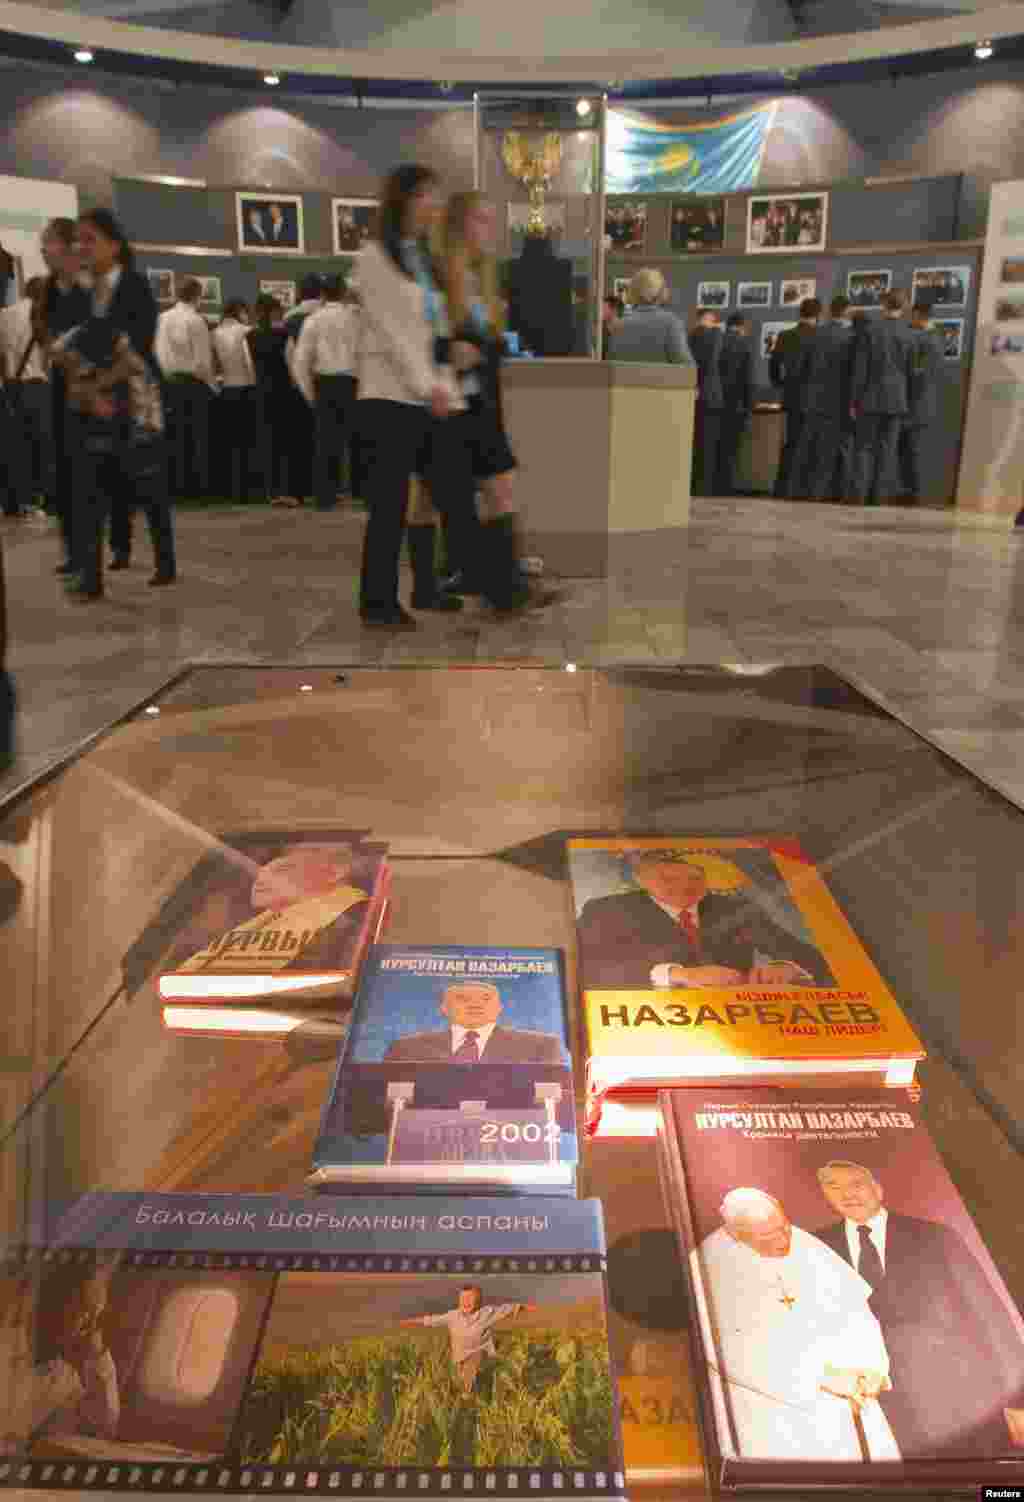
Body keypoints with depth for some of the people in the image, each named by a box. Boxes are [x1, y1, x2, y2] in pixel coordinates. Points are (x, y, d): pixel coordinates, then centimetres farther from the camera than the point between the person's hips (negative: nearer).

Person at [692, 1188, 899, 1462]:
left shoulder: (804, 1245, -5)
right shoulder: (710, 1266, -17)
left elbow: (851, 1307, -2)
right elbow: (740, 1353, -21)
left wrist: (870, 1366, -18)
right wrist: (820, 1376, -22)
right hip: (772, 1402, -4)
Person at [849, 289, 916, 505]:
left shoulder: (869, 329, -5)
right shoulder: (909, 336, 2)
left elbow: (860, 368, -8)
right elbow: (910, 373, 4)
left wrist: (854, 400, -4)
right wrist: (908, 403, 13)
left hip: (871, 398, -2)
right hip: (897, 401, 2)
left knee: (864, 446, 3)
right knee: (887, 449, 4)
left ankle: (860, 493, -7)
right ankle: (878, 495, 2)